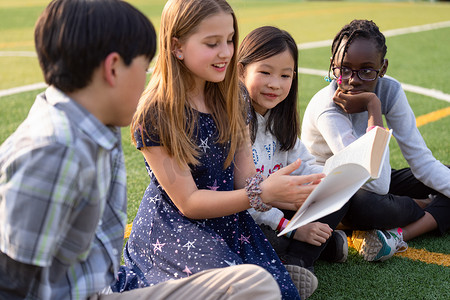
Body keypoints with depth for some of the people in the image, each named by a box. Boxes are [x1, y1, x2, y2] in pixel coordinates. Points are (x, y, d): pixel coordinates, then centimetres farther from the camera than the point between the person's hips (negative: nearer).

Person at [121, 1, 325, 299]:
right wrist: (263, 193, -28)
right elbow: (188, 202, -16)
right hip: (173, 225, -5)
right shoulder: (155, 115, -15)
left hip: (227, 217, 5)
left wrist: (288, 192, -22)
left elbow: (245, 178, 0)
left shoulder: (230, 100, 4)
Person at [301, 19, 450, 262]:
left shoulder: (390, 90, -13)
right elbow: (378, 186, -38)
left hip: (371, 182, 7)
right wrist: (374, 107, -35)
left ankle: (398, 234, -27)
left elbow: (422, 160, -12)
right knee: (364, 206, -41)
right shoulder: (328, 108, -30)